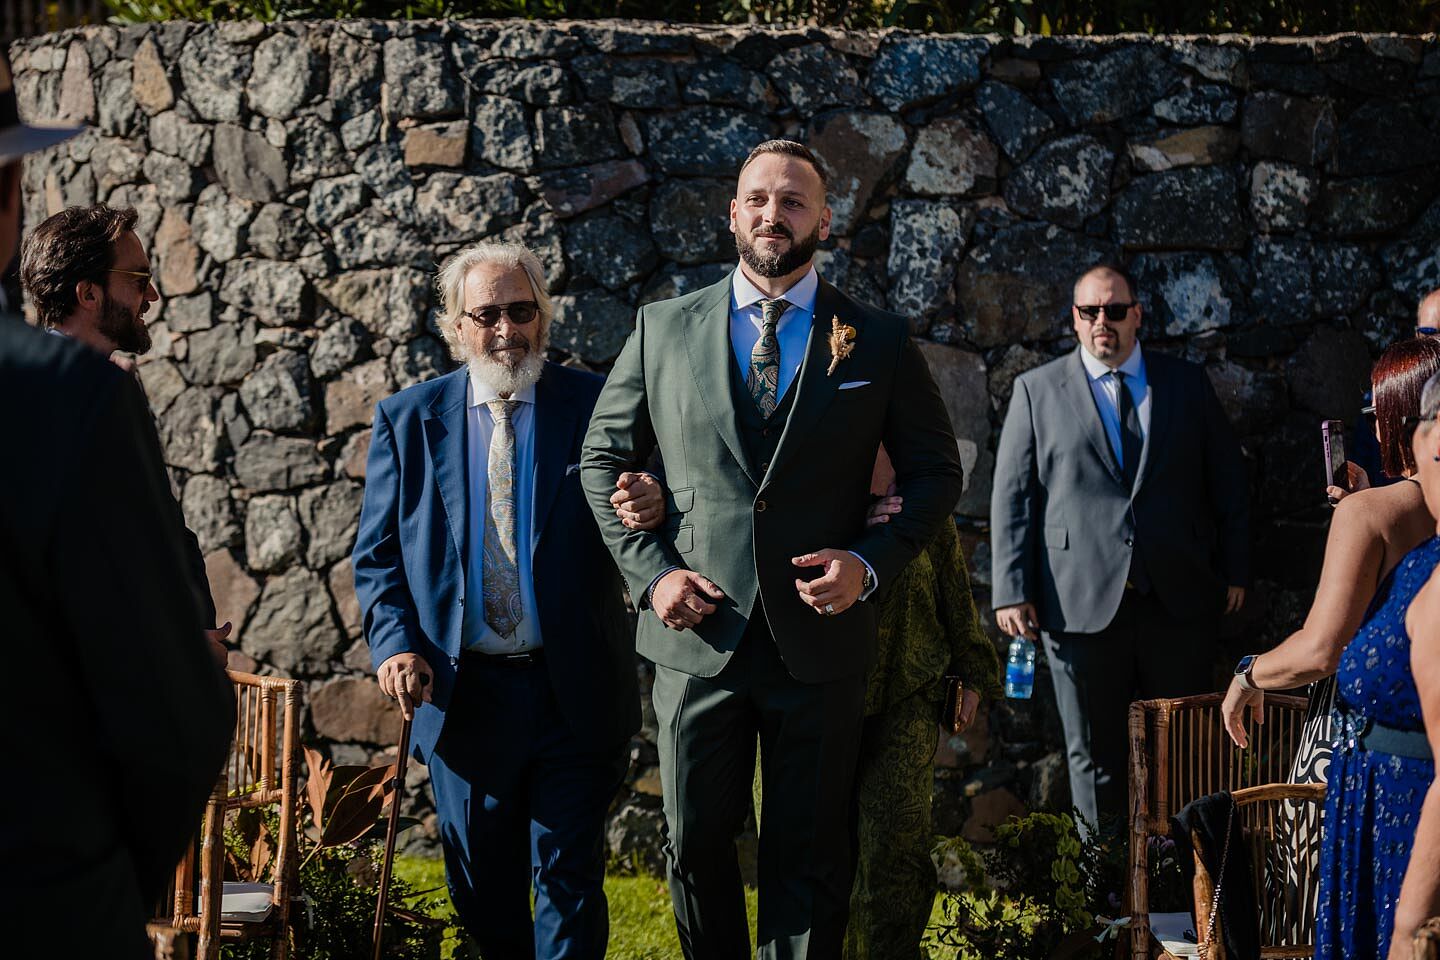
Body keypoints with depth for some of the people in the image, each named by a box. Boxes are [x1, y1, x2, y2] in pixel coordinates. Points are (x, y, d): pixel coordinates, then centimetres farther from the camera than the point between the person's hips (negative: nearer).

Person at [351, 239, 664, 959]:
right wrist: (395, 645, -9)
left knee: (570, 879, 2)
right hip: (462, 696, 2)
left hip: (573, 695, -1)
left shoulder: (596, 406, 1)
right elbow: (377, 554, 7)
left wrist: (650, 509, -24)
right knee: (483, 888, 11)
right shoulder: (408, 420, 6)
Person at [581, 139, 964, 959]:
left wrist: (872, 563, -8)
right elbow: (605, 456, 11)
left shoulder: (880, 342, 3)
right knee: (696, 844, 7)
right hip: (699, 635, 1)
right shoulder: (664, 329, 6)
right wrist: (649, 569, -3)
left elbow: (937, 471, 8)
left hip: (819, 639, -1)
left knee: (811, 858, 5)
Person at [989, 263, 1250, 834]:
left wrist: (1235, 569, 6)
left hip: (1180, 599, 1)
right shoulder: (1037, 391, 6)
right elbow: (1012, 496, 4)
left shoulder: (1187, 384, 10)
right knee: (1095, 754, 5)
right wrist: (1012, 591, -4)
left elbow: (1227, 482, 12)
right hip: (1081, 603, -1)